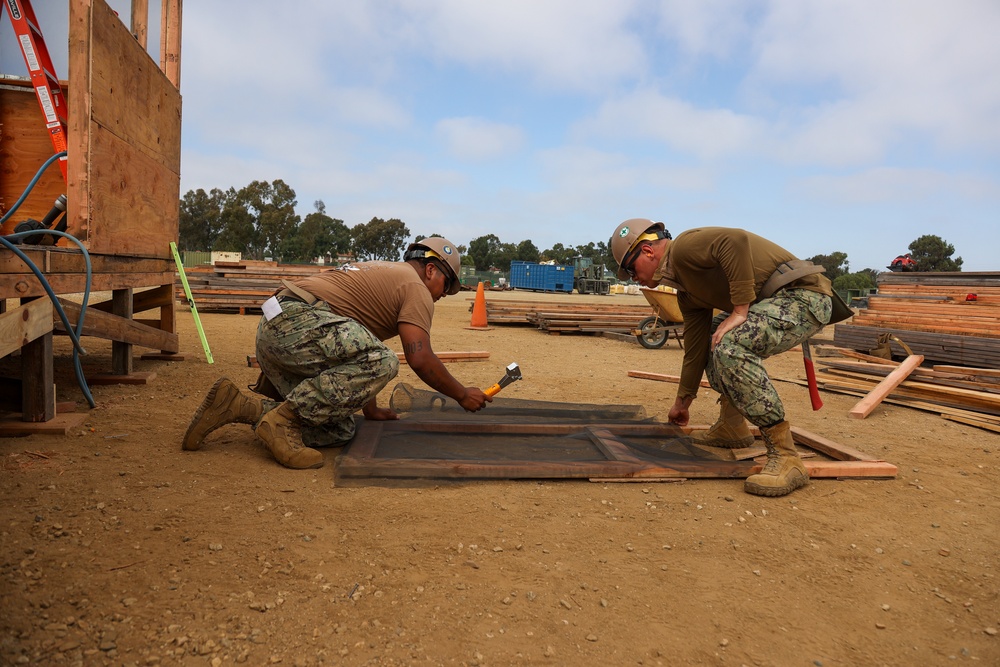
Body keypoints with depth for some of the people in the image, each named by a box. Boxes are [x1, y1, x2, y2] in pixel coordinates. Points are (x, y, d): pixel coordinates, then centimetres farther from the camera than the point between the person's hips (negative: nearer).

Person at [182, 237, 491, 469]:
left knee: (340, 431, 5)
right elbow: (420, 359, -11)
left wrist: (371, 409, 35)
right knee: (382, 363, -27)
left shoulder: (381, 271, 31)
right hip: (297, 322, -9)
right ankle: (284, 418, -22)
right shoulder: (416, 287, 1)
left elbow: (357, 354, 33)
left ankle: (239, 405, 7)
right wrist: (463, 395, 4)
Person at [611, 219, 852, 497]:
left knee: (730, 346, -30)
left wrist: (740, 309, -26)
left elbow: (736, 240, -30)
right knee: (709, 335, 23)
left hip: (803, 293, -11)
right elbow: (695, 347, 21)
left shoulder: (684, 246, -11)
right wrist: (682, 402, 29)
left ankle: (785, 456, -23)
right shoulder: (687, 294, 17)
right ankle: (732, 425, 22)